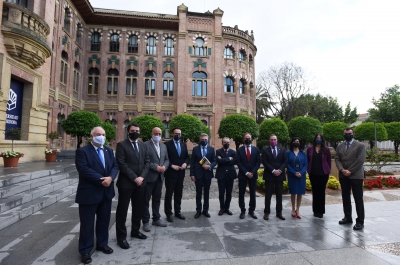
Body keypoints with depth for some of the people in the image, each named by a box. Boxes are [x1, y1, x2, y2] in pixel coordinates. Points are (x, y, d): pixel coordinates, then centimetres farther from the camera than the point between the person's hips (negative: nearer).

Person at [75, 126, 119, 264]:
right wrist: (101, 180, -20)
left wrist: (110, 178, -15)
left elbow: (115, 166, 5)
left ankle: (102, 244, 36)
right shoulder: (82, 151, -9)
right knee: (87, 223, 8)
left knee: (104, 221, 17)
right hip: (89, 193, -5)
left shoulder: (109, 151, 10)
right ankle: (85, 250, 25)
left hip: (106, 192, 6)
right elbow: (84, 170, -19)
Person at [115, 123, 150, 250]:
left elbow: (147, 162, 7)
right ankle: (121, 237, 18)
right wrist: (134, 178, -16)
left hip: (140, 182, 6)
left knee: (138, 208, 15)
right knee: (122, 210, 5)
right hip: (126, 182, -5)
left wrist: (142, 177, -7)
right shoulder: (121, 145, -6)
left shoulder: (143, 145, 11)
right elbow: (121, 163, -14)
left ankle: (135, 231, 33)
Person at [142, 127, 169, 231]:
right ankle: (146, 222, 19)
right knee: (146, 200, 6)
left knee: (157, 199, 17)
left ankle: (156, 219, 30)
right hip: (149, 177, -6)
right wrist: (156, 167, -19)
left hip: (159, 177, 6)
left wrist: (164, 166, -6)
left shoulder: (163, 146, 11)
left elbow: (166, 159, 14)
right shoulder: (145, 145, -9)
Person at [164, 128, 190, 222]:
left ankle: (177, 211, 27)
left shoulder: (183, 144, 11)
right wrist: (172, 165, -18)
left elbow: (187, 157, 12)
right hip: (170, 173, -5)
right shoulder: (167, 144, -7)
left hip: (180, 173, 5)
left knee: (179, 193, 14)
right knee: (169, 193, 5)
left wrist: (185, 163, -7)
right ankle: (169, 213, 17)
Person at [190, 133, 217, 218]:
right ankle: (198, 210, 19)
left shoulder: (211, 149, 4)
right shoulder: (195, 149, 2)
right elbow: (192, 162, 0)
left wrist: (210, 166, -17)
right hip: (198, 174, -1)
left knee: (207, 193, 10)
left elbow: (215, 161, 3)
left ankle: (205, 210, 23)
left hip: (208, 174, 1)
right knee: (198, 193, 7)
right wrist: (192, 174, -6)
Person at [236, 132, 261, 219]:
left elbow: (258, 162, 1)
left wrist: (252, 172, -11)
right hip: (242, 175, -1)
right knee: (241, 193, 4)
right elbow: (239, 163, -5)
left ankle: (251, 211, 20)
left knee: (253, 193, 8)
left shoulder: (256, 149, 5)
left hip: (253, 175, 2)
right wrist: (246, 173, -13)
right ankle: (242, 211, 15)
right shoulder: (239, 150, 0)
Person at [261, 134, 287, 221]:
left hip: (280, 175, 3)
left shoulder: (282, 150, 11)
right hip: (269, 175, -2)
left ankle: (279, 212, 19)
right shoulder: (265, 150, 2)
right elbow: (264, 162, -7)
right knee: (268, 195, 1)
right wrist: (273, 171, -15)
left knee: (279, 195, 8)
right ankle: (267, 213, 9)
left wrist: (280, 170, -12)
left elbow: (285, 161, 3)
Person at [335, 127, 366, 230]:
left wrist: (350, 171, -14)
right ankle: (348, 217, 24)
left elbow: (360, 160, -11)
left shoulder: (360, 145, -2)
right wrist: (342, 170, -11)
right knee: (345, 197, 12)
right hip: (343, 176, 5)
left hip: (356, 176, -5)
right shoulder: (340, 146, 12)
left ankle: (360, 221, 8)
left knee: (358, 199, 0)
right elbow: (337, 159, 5)